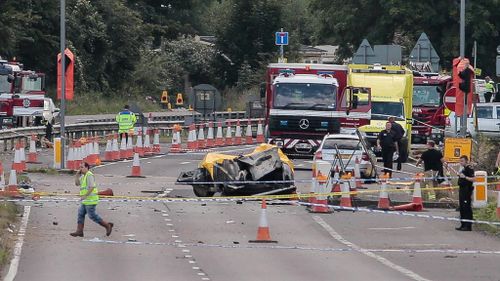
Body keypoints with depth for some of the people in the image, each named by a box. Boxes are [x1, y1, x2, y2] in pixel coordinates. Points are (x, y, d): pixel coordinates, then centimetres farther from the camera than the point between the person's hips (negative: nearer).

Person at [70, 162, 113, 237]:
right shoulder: (84, 176, 17)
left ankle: (107, 225, 2)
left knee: (92, 215, -6)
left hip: (90, 199, -10)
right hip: (86, 200, 10)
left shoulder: (89, 175, -15)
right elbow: (77, 183, 19)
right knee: (81, 214, 5)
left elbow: (92, 187, -23)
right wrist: (77, 174, 9)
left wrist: (85, 196, -25)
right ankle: (79, 231, 2)